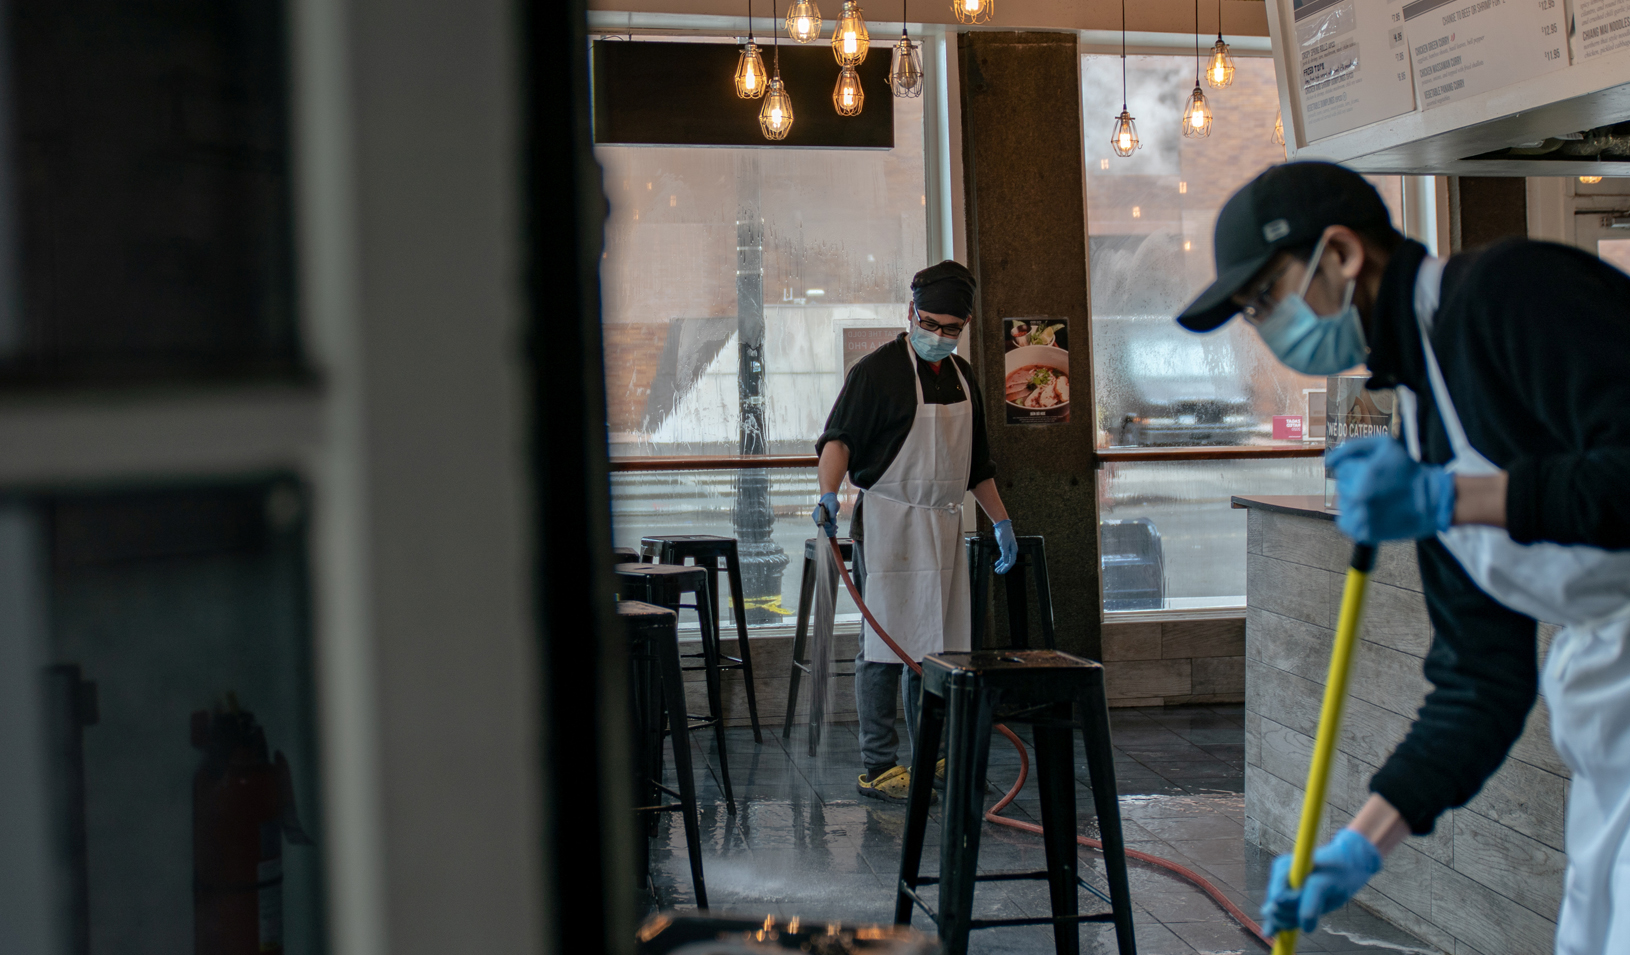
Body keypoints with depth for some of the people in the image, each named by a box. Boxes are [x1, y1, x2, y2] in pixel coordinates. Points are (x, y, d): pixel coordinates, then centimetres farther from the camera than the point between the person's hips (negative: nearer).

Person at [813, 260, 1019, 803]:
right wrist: (829, 492, -32)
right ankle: (878, 768, -2)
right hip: (888, 521, -7)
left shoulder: (961, 376, 15)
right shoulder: (877, 370, -7)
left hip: (944, 524, 7)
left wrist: (1001, 521, 23)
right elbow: (839, 436, -15)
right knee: (886, 646, -7)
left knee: (939, 644, 11)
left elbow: (976, 462, 23)